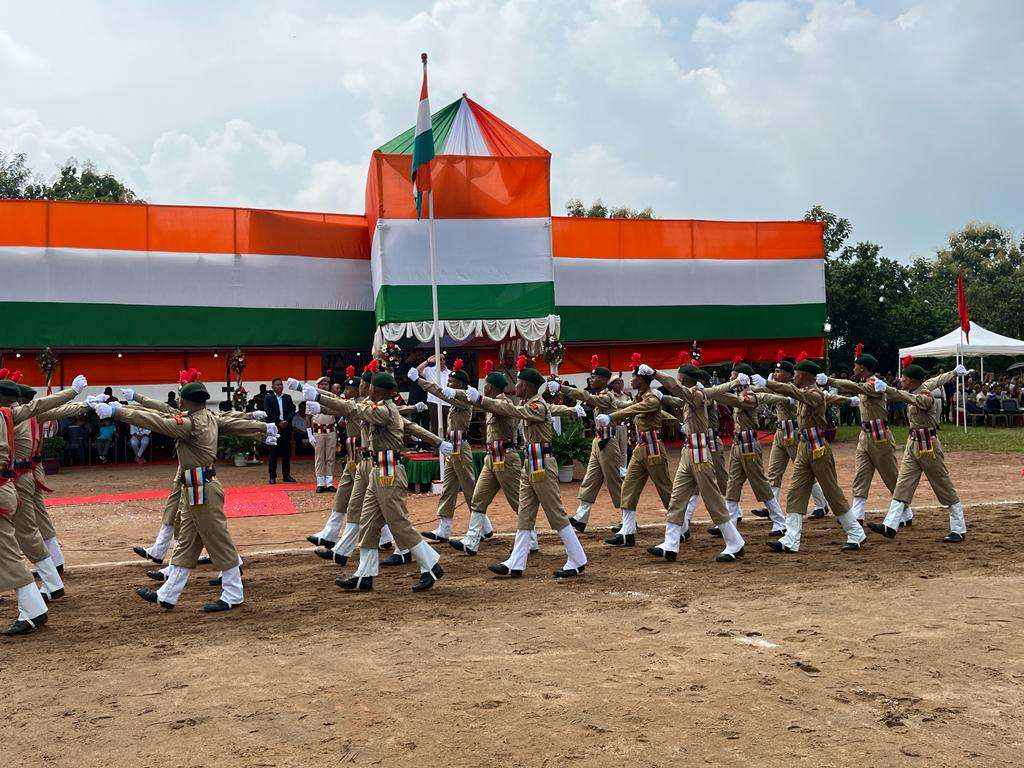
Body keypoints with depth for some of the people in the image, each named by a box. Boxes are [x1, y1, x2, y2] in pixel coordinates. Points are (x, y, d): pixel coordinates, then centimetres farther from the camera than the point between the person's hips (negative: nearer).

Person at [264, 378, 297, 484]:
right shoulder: (268, 398, 3)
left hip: (286, 428, 3)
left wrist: (286, 421, -9)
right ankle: (272, 476, 2)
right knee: (273, 453, -1)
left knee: (286, 452, 5)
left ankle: (286, 475, 12)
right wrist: (279, 422, -13)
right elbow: (268, 413, -7)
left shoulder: (288, 398, 13)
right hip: (274, 428, -3)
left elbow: (293, 411, 6)